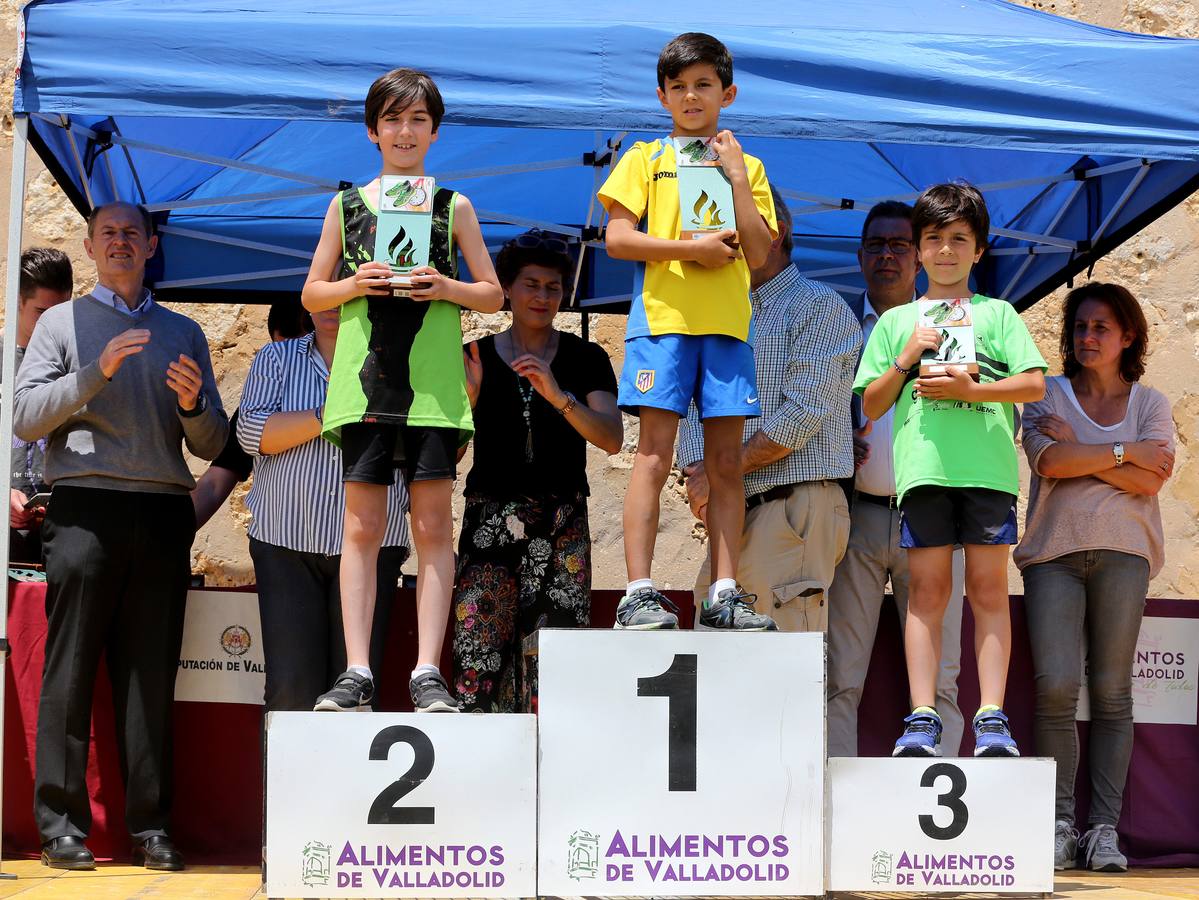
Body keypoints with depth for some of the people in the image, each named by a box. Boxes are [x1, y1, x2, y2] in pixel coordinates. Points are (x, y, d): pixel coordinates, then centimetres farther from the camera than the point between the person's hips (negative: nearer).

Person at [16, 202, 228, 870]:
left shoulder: (184, 334, 20)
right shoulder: (62, 323, 14)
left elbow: (213, 446, 16)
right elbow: (25, 417, 1)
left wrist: (192, 405, -5)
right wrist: (96, 372, -11)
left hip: (163, 517, 2)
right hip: (86, 510, -2)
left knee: (152, 675, 0)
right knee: (72, 671, -5)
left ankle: (151, 825, 2)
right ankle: (63, 825, -3)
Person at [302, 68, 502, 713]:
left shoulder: (453, 207, 10)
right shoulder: (346, 206, 12)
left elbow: (493, 295, 11)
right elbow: (312, 294, 14)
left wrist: (446, 288, -8)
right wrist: (354, 284, -5)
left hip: (431, 380, -1)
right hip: (363, 374, 1)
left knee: (432, 523, -2)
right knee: (362, 525, -1)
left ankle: (427, 671, 0)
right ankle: (357, 671, 0)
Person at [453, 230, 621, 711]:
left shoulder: (585, 359, 10)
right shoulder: (475, 358, 12)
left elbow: (612, 438, -4)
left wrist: (558, 396, -18)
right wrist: (467, 399, -10)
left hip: (561, 526, 0)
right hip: (488, 522, 1)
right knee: (477, 656, -11)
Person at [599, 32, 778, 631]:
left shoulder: (745, 166, 17)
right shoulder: (646, 159, 11)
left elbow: (758, 253, 4)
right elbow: (617, 238, -1)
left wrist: (737, 176, 0)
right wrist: (693, 249, -8)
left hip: (726, 322, 3)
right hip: (662, 315, -3)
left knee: (725, 460, 1)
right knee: (655, 453, -9)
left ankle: (724, 594, 3)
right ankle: (639, 594, -11)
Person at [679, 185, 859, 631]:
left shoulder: (820, 306, -1)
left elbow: (802, 415, -12)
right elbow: (696, 410, 15)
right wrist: (698, 476, -7)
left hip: (793, 508, -8)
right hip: (732, 517, 8)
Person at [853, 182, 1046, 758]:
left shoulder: (997, 314, 15)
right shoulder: (897, 321, 18)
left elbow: (1035, 386, 4)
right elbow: (872, 407, 15)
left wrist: (970, 389, -9)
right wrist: (906, 359, 0)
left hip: (988, 466, -1)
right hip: (923, 466, 1)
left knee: (988, 587, -3)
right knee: (927, 590, -3)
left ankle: (992, 718, -5)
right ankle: (922, 718, -6)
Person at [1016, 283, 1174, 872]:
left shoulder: (1150, 404, 12)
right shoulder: (1048, 395, 11)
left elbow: (1149, 480, -4)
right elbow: (1048, 460, -8)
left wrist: (1078, 449, -6)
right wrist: (1125, 453, -4)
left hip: (1121, 552, 1)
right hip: (1053, 550, -1)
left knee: (1112, 690, -3)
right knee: (1055, 686, -12)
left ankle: (1104, 829, 0)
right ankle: (1059, 824, -5)